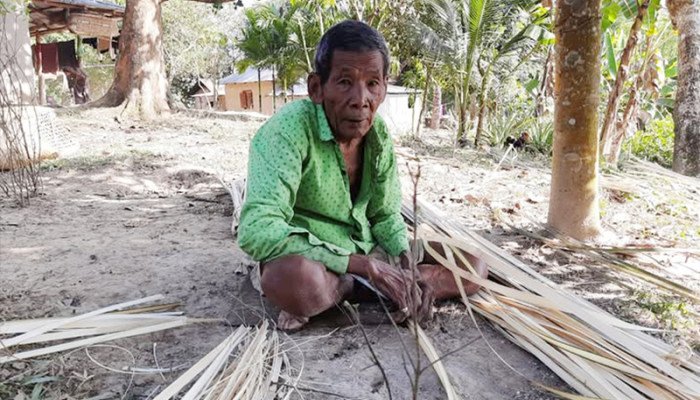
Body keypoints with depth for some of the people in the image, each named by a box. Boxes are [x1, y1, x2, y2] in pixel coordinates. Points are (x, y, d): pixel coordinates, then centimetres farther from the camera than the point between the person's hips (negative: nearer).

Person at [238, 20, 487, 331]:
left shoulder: (378, 133, -4)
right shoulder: (288, 129, -24)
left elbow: (385, 215, 7)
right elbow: (257, 231, -35)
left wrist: (409, 270, -14)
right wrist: (365, 266, -30)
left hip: (366, 251, 6)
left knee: (473, 267, 1)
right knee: (295, 279, -41)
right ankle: (364, 286, -9)